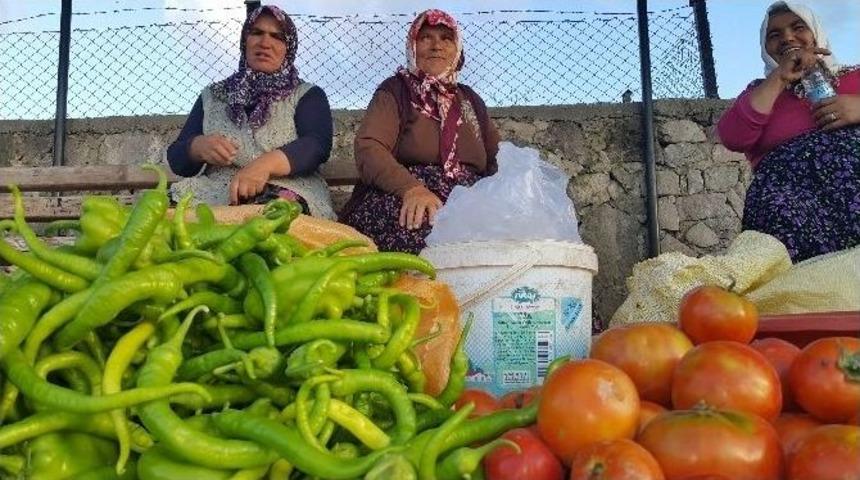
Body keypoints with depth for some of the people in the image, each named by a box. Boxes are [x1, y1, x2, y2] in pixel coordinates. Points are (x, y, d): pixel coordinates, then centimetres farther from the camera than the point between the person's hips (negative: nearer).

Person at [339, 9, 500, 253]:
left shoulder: (470, 99, 24)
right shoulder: (395, 90, 8)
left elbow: (497, 159, 24)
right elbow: (369, 148, -8)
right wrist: (411, 188, -27)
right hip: (401, 197, -4)